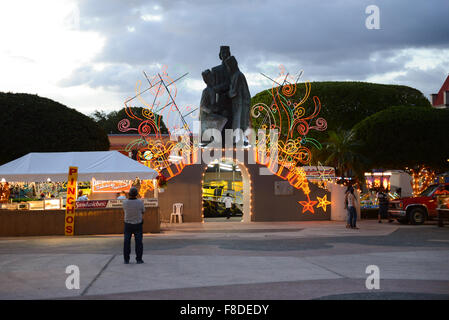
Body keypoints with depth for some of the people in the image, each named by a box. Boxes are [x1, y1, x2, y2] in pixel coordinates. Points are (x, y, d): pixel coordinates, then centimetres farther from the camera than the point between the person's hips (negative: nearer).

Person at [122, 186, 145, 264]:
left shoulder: (125, 202, -12)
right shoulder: (140, 202, -14)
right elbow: (143, 211, 2)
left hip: (128, 224, 1)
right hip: (138, 224, -1)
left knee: (127, 242, 6)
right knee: (138, 242, 4)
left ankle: (126, 260, 5)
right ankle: (139, 259, 3)